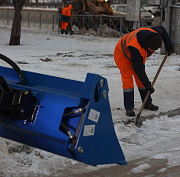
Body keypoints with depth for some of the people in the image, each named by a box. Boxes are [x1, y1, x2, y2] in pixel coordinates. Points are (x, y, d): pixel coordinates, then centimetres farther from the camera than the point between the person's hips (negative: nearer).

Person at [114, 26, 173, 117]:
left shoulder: (154, 34, -26)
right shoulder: (136, 48, -44)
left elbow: (162, 29, 1)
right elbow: (138, 68, -36)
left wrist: (168, 45, 0)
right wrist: (147, 84, -35)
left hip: (138, 57, 7)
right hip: (122, 54, -7)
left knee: (140, 79, 6)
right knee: (127, 79, -16)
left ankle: (147, 103, 18)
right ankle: (129, 108, -12)